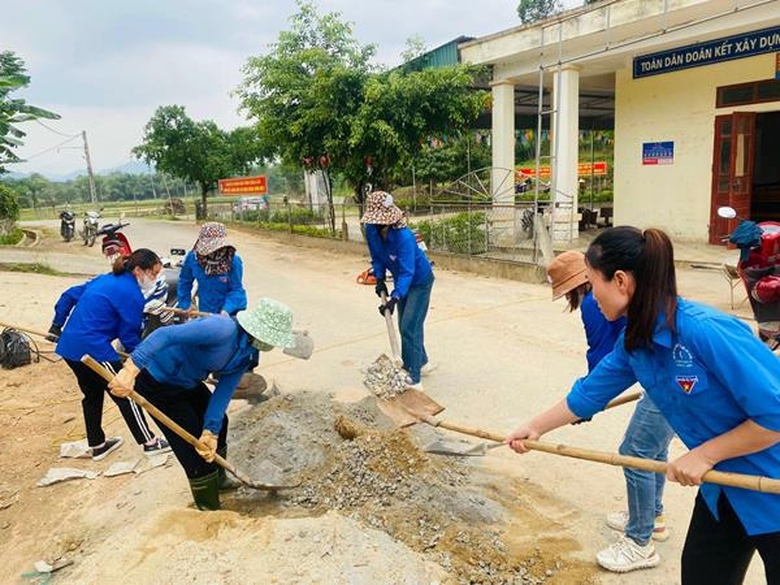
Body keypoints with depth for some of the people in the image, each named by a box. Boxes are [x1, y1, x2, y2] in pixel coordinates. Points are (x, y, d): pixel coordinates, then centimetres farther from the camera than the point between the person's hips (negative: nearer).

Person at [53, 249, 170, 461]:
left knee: (92, 394, 22)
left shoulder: (104, 280, 14)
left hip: (69, 345, 9)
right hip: (93, 348, -9)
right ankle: (149, 442, 12)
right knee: (125, 394, 3)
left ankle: (97, 445, 34)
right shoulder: (132, 294, -12)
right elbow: (129, 334, -8)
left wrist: (57, 325, 27)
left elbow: (69, 296, 19)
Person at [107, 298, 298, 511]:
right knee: (193, 445, -3)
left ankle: (217, 480, 48)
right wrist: (131, 370, -50)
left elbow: (224, 391, -9)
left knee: (219, 423, 23)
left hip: (186, 381, 9)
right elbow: (164, 335, -42)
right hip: (157, 381, -9)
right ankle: (210, 510, 18)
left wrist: (210, 431, -18)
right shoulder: (223, 329, -34)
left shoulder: (247, 353, -6)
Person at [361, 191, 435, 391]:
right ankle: (422, 363, 38)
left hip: (420, 281, -8)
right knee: (404, 326, 16)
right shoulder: (371, 231, -16)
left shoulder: (403, 237, -37)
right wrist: (379, 278, -10)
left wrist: (394, 298, -48)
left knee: (409, 327, -14)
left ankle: (413, 380, -8)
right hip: (402, 281, 8)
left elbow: (407, 272, -40)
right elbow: (377, 257, 1)